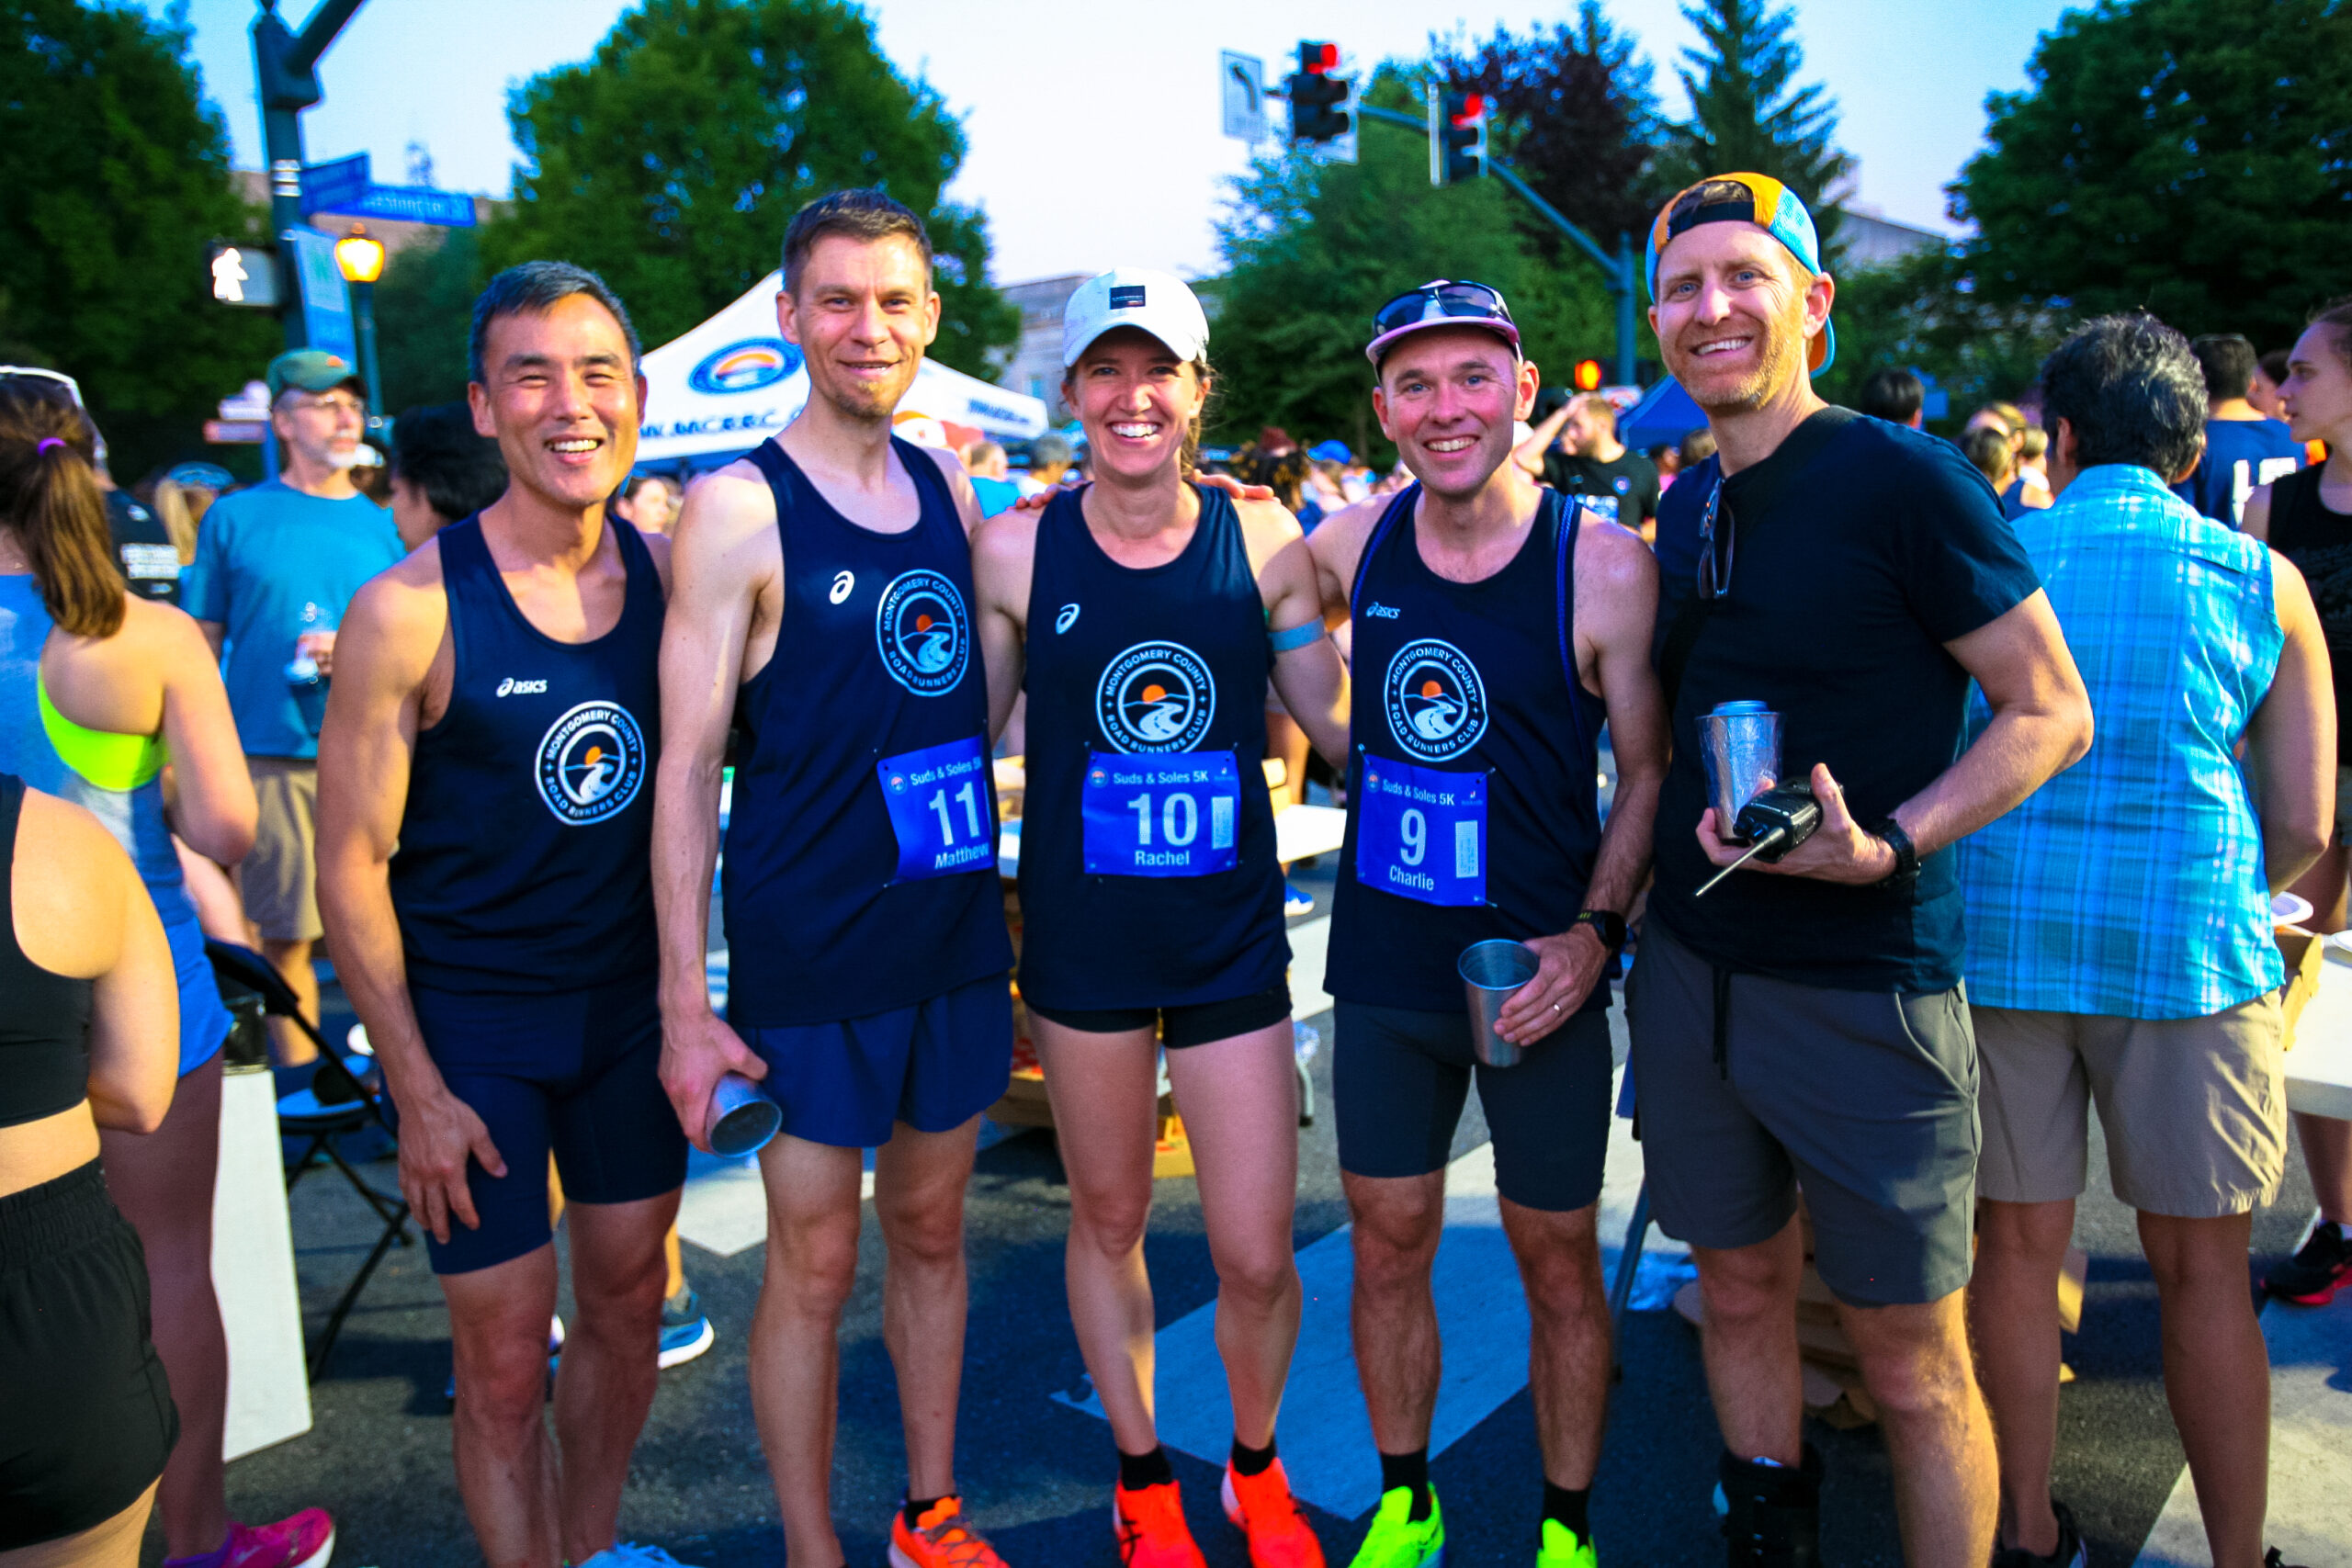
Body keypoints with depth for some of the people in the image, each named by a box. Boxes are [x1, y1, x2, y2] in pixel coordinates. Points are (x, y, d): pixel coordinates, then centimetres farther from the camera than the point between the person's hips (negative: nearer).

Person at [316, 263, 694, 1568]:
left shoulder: (669, 574, -3)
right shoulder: (411, 608, -16)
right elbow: (351, 868, -11)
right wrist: (418, 1090, -11)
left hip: (631, 1006, 5)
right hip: (469, 1026, -4)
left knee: (629, 1302, 18)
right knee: (504, 1360, 5)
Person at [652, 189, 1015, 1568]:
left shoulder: (950, 487, 7)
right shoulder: (738, 510, -10)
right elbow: (688, 769, -11)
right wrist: (686, 1004, -13)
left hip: (958, 936, 5)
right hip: (809, 952, -5)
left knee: (932, 1229, 17)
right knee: (815, 1263, 7)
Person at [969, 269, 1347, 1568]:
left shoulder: (1262, 538, -3)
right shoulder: (1016, 550, -5)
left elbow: (1340, 722, 5)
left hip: (1233, 934, 0)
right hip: (1079, 935, 0)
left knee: (1256, 1257, 4)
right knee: (1107, 1219, 16)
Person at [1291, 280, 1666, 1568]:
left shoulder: (1604, 563, -11)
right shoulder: (1348, 547, -2)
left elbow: (1651, 770, -5)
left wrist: (1597, 930, -15)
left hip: (1539, 976, -3)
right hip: (1384, 969, 3)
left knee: (1556, 1262, 12)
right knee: (1388, 1246, 15)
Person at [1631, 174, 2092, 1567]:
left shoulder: (1904, 479, -11)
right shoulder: (1687, 512, 8)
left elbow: (2053, 713, -10)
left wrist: (1885, 851, -24)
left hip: (1864, 984, -6)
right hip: (1690, 967, 6)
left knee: (1911, 1360, 5)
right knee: (1740, 1288, 18)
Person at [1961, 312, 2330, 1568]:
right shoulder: (2261, 581, 3)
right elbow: (2303, 825, 2)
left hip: (1998, 938, 1)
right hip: (2189, 948, 0)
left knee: (2018, 1247, 11)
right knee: (2202, 1270, 11)